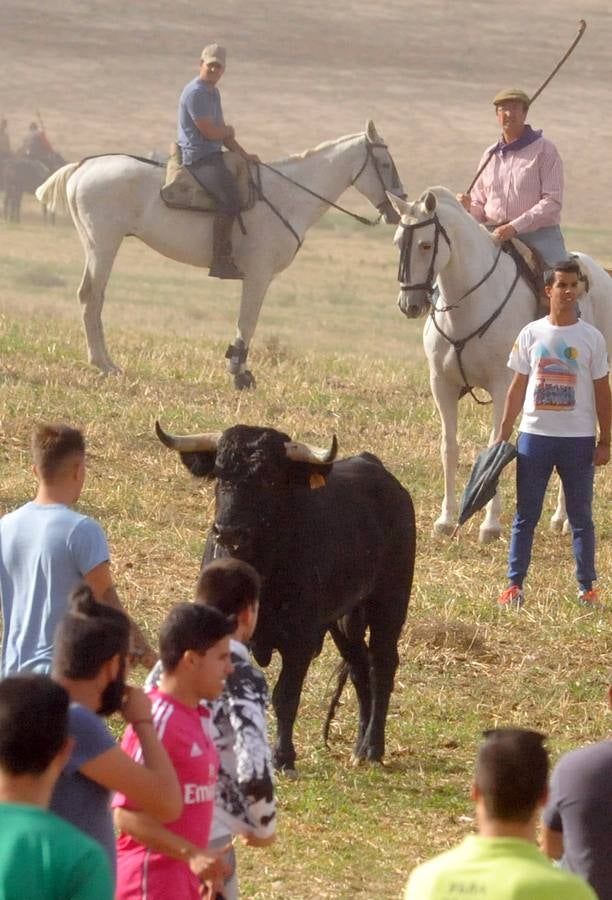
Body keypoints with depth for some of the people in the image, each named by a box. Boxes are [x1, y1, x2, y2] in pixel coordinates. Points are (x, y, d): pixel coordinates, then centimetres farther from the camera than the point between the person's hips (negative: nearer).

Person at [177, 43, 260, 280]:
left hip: (214, 155, 11)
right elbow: (209, 132, -18)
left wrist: (244, 154, 6)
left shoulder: (213, 92, 18)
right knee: (230, 198, -28)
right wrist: (228, 130, 3)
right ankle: (221, 261, -28)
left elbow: (223, 134, 19)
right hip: (199, 158, -11)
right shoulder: (195, 92, -15)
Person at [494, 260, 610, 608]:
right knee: (525, 516, 5)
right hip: (535, 435, 1)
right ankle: (515, 585, 9)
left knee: (581, 517, 6)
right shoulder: (531, 334, 2)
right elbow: (518, 389, 6)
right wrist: (503, 435, 3)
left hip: (578, 439, -1)